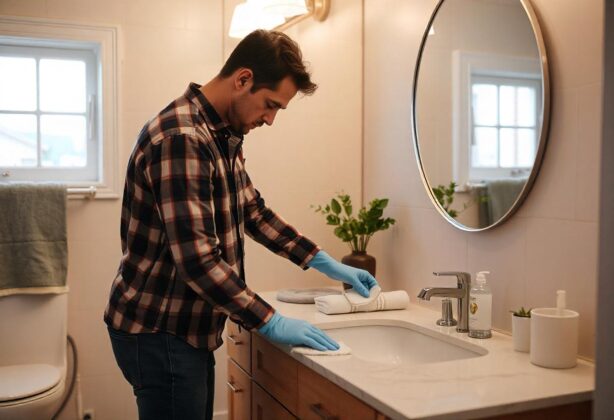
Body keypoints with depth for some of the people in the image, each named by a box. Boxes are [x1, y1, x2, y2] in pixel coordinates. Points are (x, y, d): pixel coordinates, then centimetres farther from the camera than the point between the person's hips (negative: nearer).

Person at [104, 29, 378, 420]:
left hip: (190, 328, 9)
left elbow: (253, 211, 16)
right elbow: (197, 259, -28)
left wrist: (324, 262, 11)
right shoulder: (181, 138, -24)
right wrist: (271, 321, -22)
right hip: (160, 333, -9)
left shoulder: (223, 135, 7)